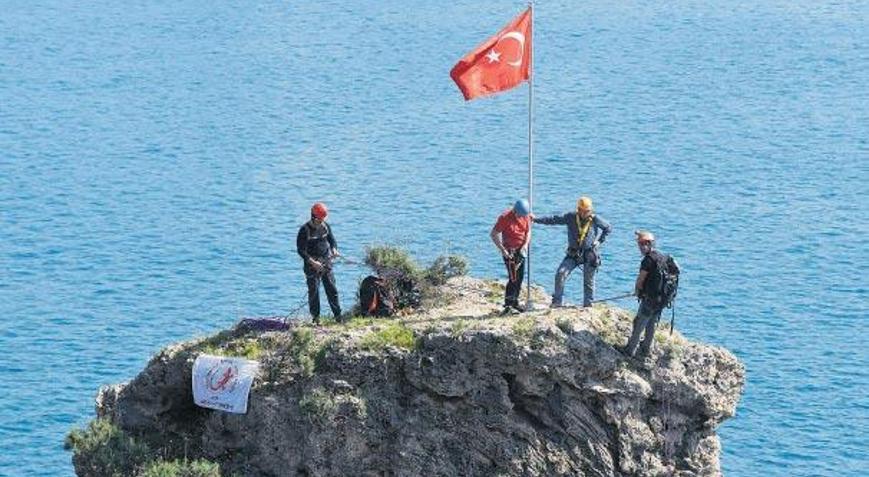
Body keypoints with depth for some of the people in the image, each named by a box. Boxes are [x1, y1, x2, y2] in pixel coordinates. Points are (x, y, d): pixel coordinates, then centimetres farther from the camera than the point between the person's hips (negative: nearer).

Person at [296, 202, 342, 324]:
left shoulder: (325, 226, 3)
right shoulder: (305, 230, -13)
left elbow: (332, 240, 15)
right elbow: (300, 250, -13)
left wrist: (334, 249, -8)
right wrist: (312, 262, -21)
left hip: (326, 263, 4)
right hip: (312, 265, -4)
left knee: (332, 289, 4)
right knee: (314, 291, -1)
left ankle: (338, 315, 9)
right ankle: (316, 317, 7)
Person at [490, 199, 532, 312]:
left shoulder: (526, 217, -1)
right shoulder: (505, 217, -16)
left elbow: (528, 232, 10)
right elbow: (493, 234, -12)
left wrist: (525, 245, -7)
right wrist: (502, 250, -18)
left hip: (521, 251, 6)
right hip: (509, 251, -6)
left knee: (520, 277, 9)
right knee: (513, 278, -11)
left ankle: (515, 301, 22)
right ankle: (508, 303, -4)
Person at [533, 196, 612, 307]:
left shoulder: (595, 219, -4)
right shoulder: (571, 217, -3)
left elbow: (608, 228, 10)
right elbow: (554, 220, -5)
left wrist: (599, 241, 2)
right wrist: (536, 219, -12)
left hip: (590, 255, -1)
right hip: (573, 253, 1)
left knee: (588, 281, 4)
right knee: (560, 274, -13)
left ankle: (588, 304, 17)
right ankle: (557, 301, -5)